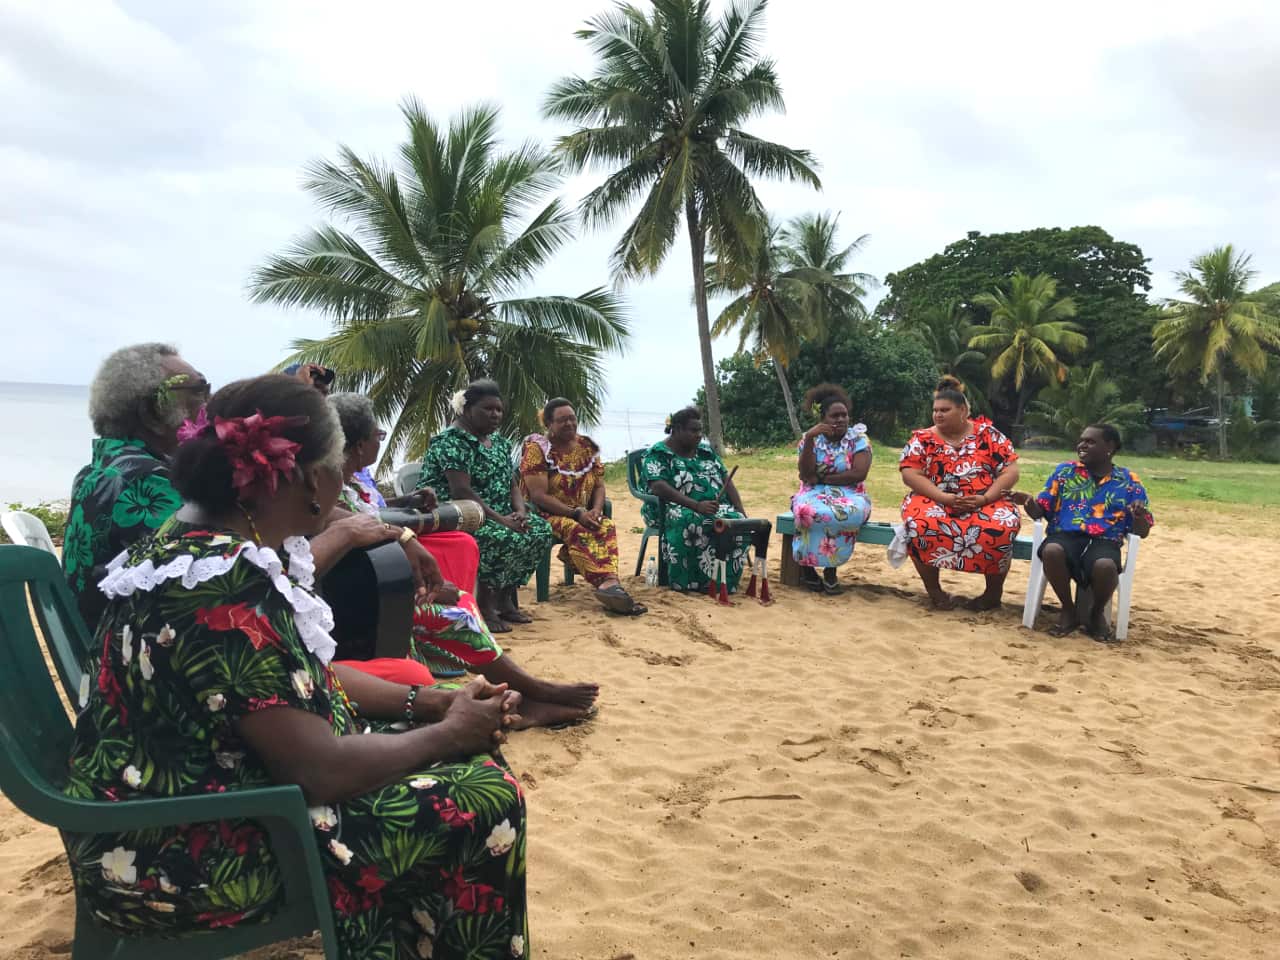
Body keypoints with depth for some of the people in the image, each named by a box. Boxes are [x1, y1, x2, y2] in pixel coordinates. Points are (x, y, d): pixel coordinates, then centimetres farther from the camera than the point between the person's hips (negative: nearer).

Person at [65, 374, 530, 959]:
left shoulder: (223, 545, 1)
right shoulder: (223, 587, -29)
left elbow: (306, 675, 10)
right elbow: (322, 770, -28)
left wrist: (433, 703, 1)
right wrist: (450, 731, -12)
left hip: (218, 784, 10)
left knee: (459, 757, 10)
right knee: (482, 797, -10)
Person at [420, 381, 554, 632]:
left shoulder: (500, 442, 14)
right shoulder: (451, 442, -13)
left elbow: (513, 485, 13)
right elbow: (462, 492, -23)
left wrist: (520, 512, -9)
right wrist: (501, 520, -27)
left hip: (498, 515, 9)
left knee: (541, 530, -7)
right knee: (507, 539, -31)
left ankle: (505, 596, 3)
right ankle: (484, 604, -14)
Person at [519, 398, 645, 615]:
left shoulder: (587, 447, 10)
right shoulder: (537, 449, -8)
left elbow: (599, 486, 11)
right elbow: (539, 496, -16)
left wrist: (596, 510, -12)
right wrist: (577, 513, -23)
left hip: (583, 515, 6)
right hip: (547, 515, -6)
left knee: (607, 526, -27)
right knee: (577, 530, -37)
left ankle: (609, 583, -43)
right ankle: (607, 581, -51)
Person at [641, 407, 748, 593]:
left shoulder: (706, 450, 17)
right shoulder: (658, 454, -2)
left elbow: (726, 480, 13)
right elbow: (659, 488, -18)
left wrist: (741, 510, -5)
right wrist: (696, 505, -28)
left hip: (716, 507, 5)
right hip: (674, 508, -5)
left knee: (737, 521, -26)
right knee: (691, 521, -40)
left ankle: (726, 582, -20)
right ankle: (690, 582, -32)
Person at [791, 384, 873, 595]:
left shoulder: (858, 438, -1)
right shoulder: (811, 438, 1)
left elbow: (859, 474, -14)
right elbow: (806, 476, -11)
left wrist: (823, 478, -11)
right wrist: (809, 438, -19)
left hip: (850, 495, 0)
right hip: (815, 494, 0)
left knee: (850, 512, -37)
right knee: (808, 511, -37)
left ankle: (829, 568, -17)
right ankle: (807, 566, -16)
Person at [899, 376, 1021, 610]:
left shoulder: (987, 433, 5)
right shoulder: (923, 438, 5)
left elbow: (1010, 471, 0)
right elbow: (910, 474, -6)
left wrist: (985, 498, -16)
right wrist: (945, 498, -19)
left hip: (986, 503, 0)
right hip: (936, 502, 0)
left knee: (1001, 527, -34)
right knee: (920, 523, -35)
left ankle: (994, 592, -9)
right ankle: (934, 590, -15)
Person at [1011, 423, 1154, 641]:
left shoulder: (1129, 482, 11)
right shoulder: (1065, 470, 13)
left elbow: (1142, 531, 11)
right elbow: (1040, 511, 10)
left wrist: (1139, 516, -13)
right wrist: (1028, 502, -14)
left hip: (1105, 541, -1)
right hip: (1065, 535, 1)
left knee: (1105, 565, -37)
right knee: (1051, 551, -37)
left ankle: (1097, 613, -2)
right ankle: (1068, 610, -9)